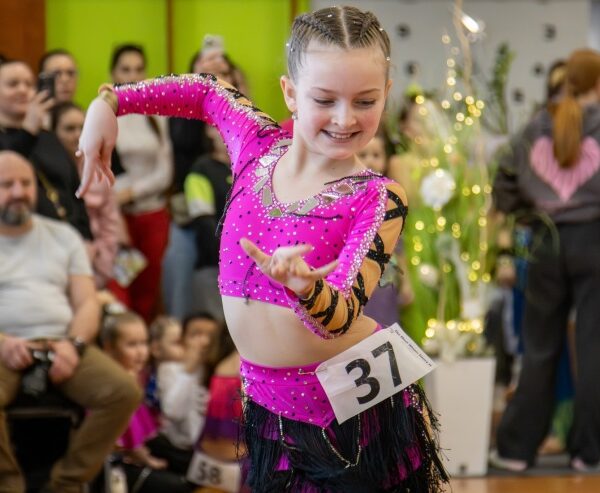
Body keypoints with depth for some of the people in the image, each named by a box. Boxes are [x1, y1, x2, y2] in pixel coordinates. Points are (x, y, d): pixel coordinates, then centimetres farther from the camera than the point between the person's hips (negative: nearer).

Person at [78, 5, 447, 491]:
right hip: (270, 409, 4)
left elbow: (341, 316, -25)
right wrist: (108, 101, 9)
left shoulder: (379, 200, -15)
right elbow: (202, 90, 19)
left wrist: (305, 288, -47)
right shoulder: (258, 142, -2)